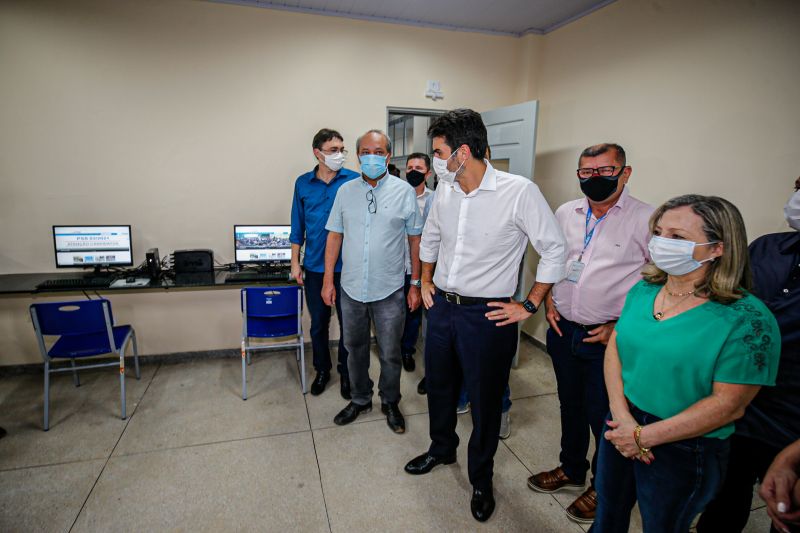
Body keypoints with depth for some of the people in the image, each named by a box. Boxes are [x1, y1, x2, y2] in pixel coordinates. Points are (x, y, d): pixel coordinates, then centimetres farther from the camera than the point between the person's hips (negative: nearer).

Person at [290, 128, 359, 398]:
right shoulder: (303, 184, 3)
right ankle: (322, 370, 34)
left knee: (348, 322, 9)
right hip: (314, 267, 2)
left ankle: (346, 371, 29)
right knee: (318, 323, 14)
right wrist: (295, 263, 6)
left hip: (347, 266, -2)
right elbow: (298, 227, 8)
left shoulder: (354, 181, -5)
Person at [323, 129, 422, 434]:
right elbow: (334, 236, 6)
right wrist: (328, 280, 3)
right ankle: (360, 400, 40)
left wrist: (416, 284, -2)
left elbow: (415, 240, -1)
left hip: (389, 291, -2)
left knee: (390, 354, 12)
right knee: (355, 348, 18)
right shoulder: (345, 191, 3)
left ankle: (390, 403, 36)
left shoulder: (404, 192, -4)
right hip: (351, 289, 3)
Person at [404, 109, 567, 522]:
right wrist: (426, 282, 14)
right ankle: (441, 448, 50)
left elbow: (555, 249, -11)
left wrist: (530, 306, -10)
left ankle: (481, 479, 37)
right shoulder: (445, 190, 1)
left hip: (487, 315, -5)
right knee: (439, 386, 22)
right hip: (442, 306, 6)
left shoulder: (519, 191, -18)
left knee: (485, 401, 11)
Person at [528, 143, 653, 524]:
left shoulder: (646, 219, -12)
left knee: (605, 418, 10)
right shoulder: (566, 213, 4)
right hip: (563, 331, 5)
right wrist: (548, 301, 4)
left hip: (609, 339, -5)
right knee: (570, 405, 22)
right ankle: (571, 469, 46)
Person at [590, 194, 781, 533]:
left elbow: (728, 405, -20)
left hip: (684, 451, -4)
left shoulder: (747, 319, -19)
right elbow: (614, 347, -2)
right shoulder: (644, 289, -3)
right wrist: (621, 415, -14)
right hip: (621, 427, 5)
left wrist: (645, 436, -18)